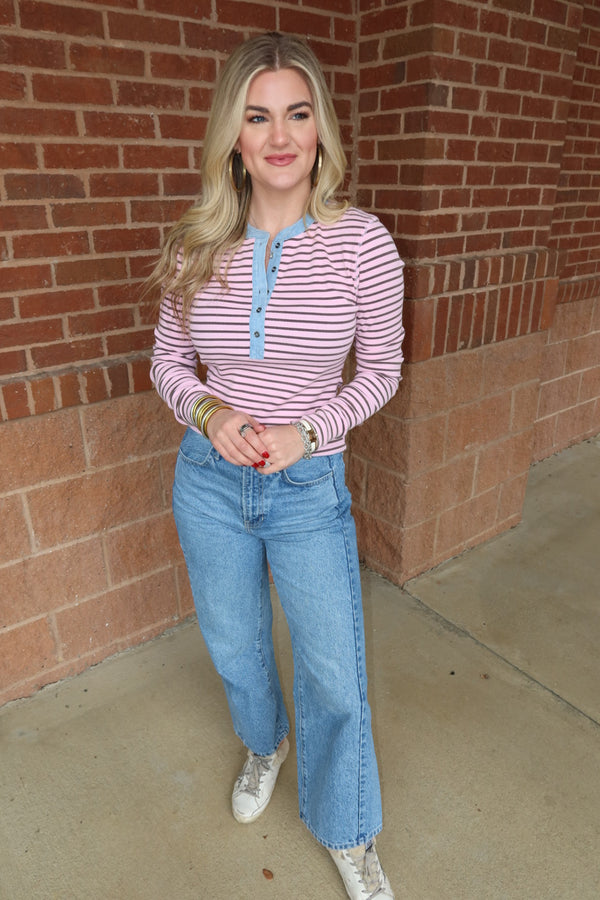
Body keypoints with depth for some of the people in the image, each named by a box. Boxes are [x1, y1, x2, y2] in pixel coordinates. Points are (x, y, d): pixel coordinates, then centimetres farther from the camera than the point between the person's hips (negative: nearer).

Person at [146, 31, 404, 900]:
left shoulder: (361, 241, -11)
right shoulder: (197, 244, -4)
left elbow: (381, 369, -3)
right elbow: (167, 358, 5)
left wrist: (309, 429, -18)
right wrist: (209, 413, -15)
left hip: (310, 488, -2)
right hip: (209, 480, 3)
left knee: (335, 676, 9)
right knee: (234, 647, 23)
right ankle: (265, 744, 58)